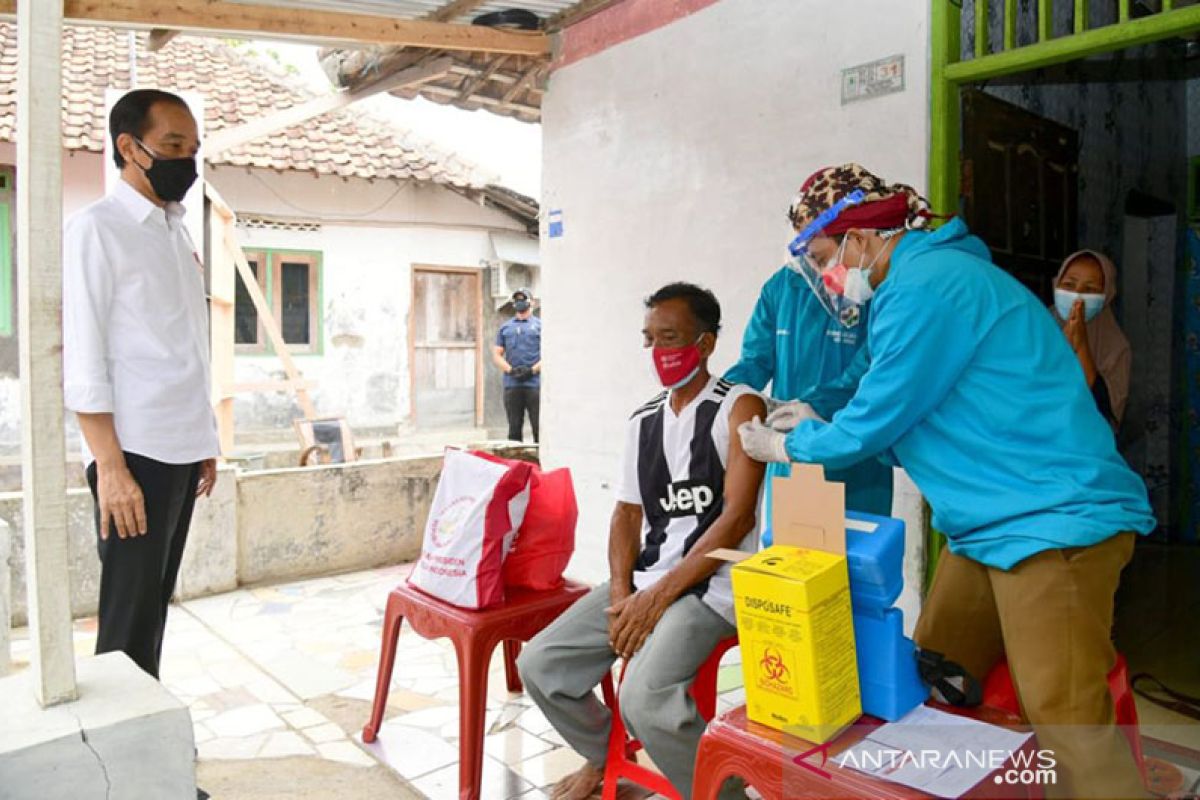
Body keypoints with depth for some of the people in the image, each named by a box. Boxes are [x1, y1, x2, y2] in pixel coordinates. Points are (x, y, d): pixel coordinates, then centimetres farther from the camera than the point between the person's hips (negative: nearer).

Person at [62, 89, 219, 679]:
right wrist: (111, 466, -18)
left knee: (156, 606, 14)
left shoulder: (178, 234, 16)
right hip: (134, 455, -7)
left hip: (180, 453, 7)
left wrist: (204, 443, 15)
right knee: (130, 618, -1)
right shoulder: (96, 229, -7)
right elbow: (81, 360, -13)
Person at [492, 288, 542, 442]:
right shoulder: (505, 327, 18)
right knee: (514, 428, 6)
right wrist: (510, 369, -4)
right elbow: (496, 355, 13)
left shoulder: (540, 325, 9)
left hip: (535, 383, -3)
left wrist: (533, 369, -11)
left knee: (538, 427, -7)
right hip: (511, 384, 3)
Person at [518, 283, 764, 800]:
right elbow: (627, 513, 13)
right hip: (643, 581, 7)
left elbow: (736, 517, -15)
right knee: (539, 666, -2)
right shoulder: (643, 420, 13)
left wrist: (659, 597, -17)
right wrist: (621, 593, -5)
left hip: (711, 584, -7)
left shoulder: (738, 407, -7)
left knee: (644, 699, -29)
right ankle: (604, 757, 27)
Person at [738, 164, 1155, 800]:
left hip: (1054, 522, -10)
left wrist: (782, 447, 4)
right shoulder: (930, 276, 16)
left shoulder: (923, 286, -17)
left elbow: (872, 423, -13)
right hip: (994, 525, 10)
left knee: (1068, 721, -7)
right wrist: (811, 431, 15)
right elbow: (903, 422, 20)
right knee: (935, 683, 13)